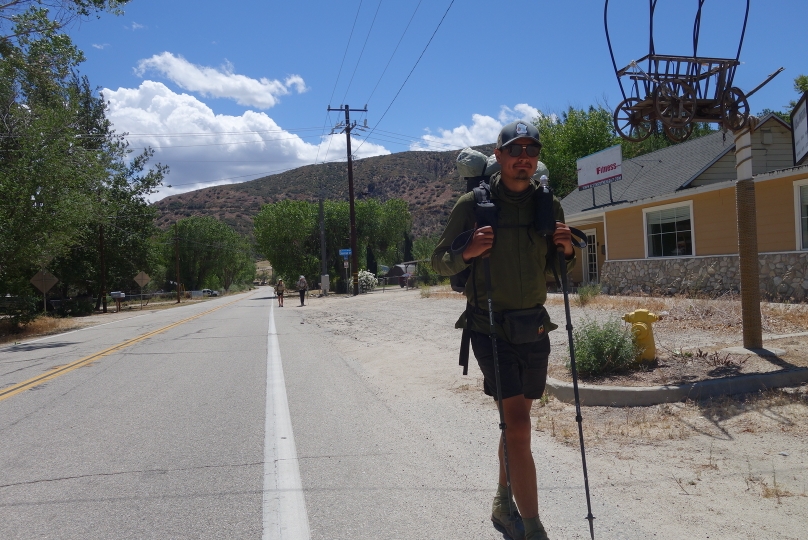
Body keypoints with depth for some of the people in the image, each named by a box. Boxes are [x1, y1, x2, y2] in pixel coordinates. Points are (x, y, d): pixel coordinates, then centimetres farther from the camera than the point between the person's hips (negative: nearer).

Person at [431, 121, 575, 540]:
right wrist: (467, 252, -20)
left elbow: (556, 272, 15)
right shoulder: (473, 204, -7)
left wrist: (566, 250, -6)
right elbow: (440, 262, 0)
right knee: (518, 425, -13)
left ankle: (503, 504, 35)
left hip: (534, 328, 5)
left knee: (516, 419, 16)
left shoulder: (549, 206, 5)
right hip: (490, 328, -5)